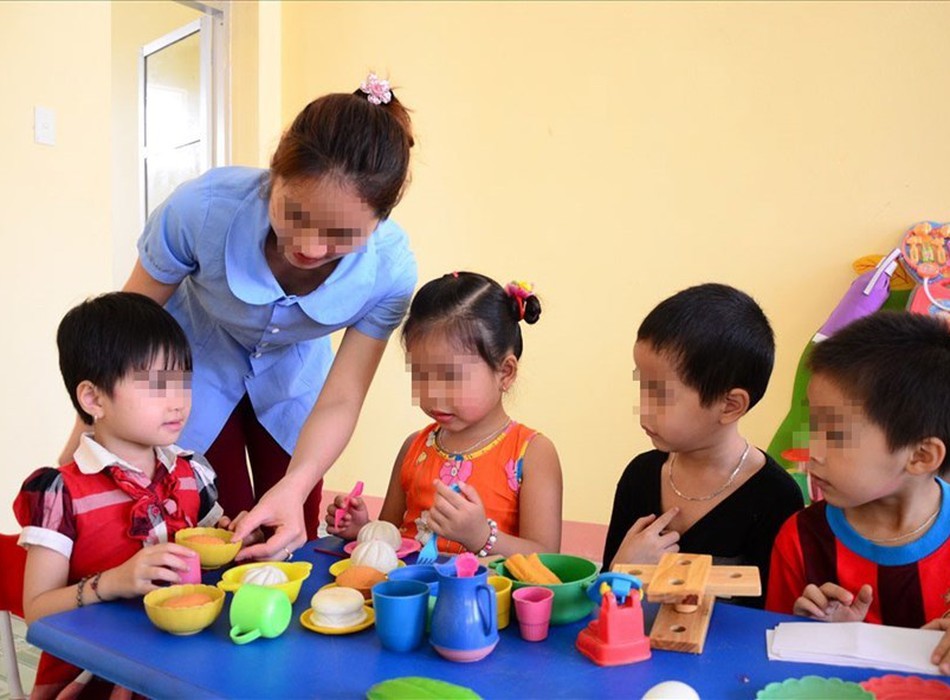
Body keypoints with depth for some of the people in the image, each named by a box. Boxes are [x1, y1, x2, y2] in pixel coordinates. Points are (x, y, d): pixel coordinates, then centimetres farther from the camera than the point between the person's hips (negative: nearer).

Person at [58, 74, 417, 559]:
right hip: (197, 359, -1)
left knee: (293, 544, 10)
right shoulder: (201, 209, -36)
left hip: (290, 372, 2)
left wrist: (295, 487, -42)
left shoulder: (389, 268, -31)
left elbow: (339, 400, -25)